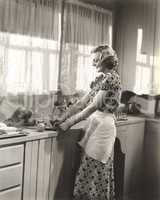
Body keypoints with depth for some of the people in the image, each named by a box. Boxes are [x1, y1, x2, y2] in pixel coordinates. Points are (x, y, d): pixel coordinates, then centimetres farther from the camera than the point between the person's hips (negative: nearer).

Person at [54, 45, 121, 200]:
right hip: (94, 124, 9)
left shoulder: (111, 77, -11)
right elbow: (82, 103, 13)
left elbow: (93, 106, -17)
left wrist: (68, 123, -16)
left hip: (103, 124, -8)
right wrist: (62, 118, 6)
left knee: (93, 173, -3)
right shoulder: (100, 79, 16)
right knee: (100, 172, 14)